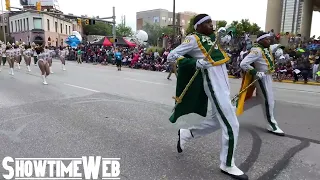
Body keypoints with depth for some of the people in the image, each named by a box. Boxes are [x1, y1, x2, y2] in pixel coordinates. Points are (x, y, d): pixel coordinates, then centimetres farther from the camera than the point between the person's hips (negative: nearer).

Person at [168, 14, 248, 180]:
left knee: (217, 121, 18)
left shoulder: (212, 37, 16)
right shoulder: (193, 39, -6)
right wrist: (195, 62, -19)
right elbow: (171, 56, -9)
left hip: (224, 84, 9)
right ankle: (227, 165, 12)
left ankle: (186, 134, 32)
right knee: (232, 125, -5)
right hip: (214, 86, -9)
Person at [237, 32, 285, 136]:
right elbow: (243, 64, -26)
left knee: (260, 98, 20)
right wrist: (255, 73, -24)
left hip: (268, 77, 10)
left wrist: (279, 46, 10)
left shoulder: (268, 48, 6)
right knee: (268, 101, -2)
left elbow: (273, 48, 32)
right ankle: (272, 126, 10)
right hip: (262, 78, -10)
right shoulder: (257, 51, -21)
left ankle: (239, 107, 29)